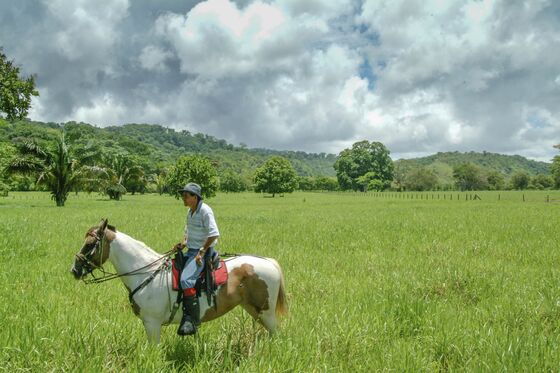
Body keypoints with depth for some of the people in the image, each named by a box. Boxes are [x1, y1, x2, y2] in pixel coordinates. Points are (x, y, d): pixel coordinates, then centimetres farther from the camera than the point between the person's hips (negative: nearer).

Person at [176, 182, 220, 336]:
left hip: (202, 252, -10)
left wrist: (201, 252, -21)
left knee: (186, 280, -27)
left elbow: (213, 234, -21)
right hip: (191, 250, 10)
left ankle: (193, 320, -21)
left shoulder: (205, 211, -15)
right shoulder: (190, 211, 13)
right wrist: (184, 242, 11)